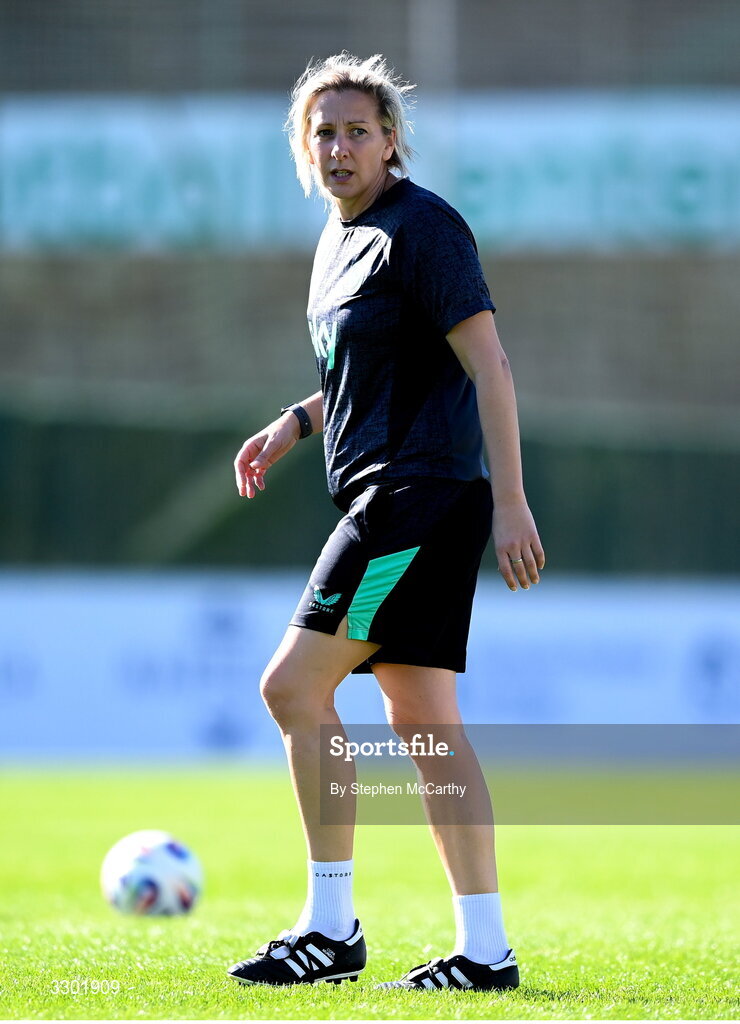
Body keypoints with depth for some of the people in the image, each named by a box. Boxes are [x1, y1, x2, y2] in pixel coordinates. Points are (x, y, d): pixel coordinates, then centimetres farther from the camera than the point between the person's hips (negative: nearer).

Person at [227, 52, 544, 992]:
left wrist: (510, 500, -22)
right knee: (422, 722, 7)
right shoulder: (342, 236, 18)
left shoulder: (422, 228, -11)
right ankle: (484, 948, 7)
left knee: (294, 686, -11)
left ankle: (331, 926, -7)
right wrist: (295, 423, 15)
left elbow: (487, 366, -16)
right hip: (384, 499, 10)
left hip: (421, 490, -10)